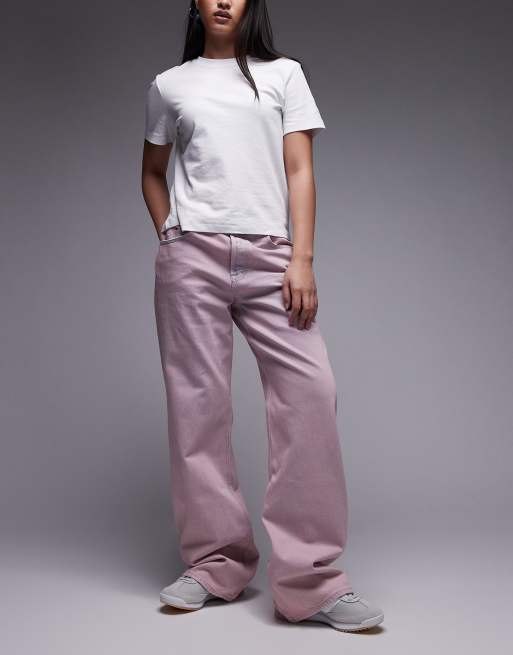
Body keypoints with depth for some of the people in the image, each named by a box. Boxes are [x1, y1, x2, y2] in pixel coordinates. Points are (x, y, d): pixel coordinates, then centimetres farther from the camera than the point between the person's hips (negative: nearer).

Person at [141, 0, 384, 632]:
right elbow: (152, 172, 25)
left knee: (311, 390, -13)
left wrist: (302, 259, -6)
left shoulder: (283, 74, 14)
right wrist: (169, 238, 9)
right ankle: (215, 563, 11)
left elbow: (299, 171, 5)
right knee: (197, 402, -2)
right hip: (192, 255, 1)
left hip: (268, 254, 0)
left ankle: (310, 578, -7)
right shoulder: (169, 85, 17)